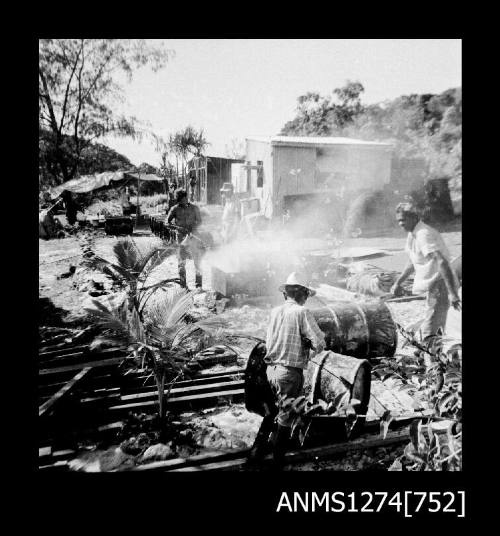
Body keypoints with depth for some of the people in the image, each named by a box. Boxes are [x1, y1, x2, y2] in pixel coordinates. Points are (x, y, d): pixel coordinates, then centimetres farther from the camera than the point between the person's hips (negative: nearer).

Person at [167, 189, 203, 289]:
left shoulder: (194, 208, 6)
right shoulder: (175, 209, 4)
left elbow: (199, 221, 4)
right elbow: (168, 221, -1)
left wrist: (192, 230, -15)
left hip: (193, 237, 1)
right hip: (182, 238, 0)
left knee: (198, 262, 1)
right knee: (181, 262, -2)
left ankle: (198, 284, 9)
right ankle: (183, 285, 5)